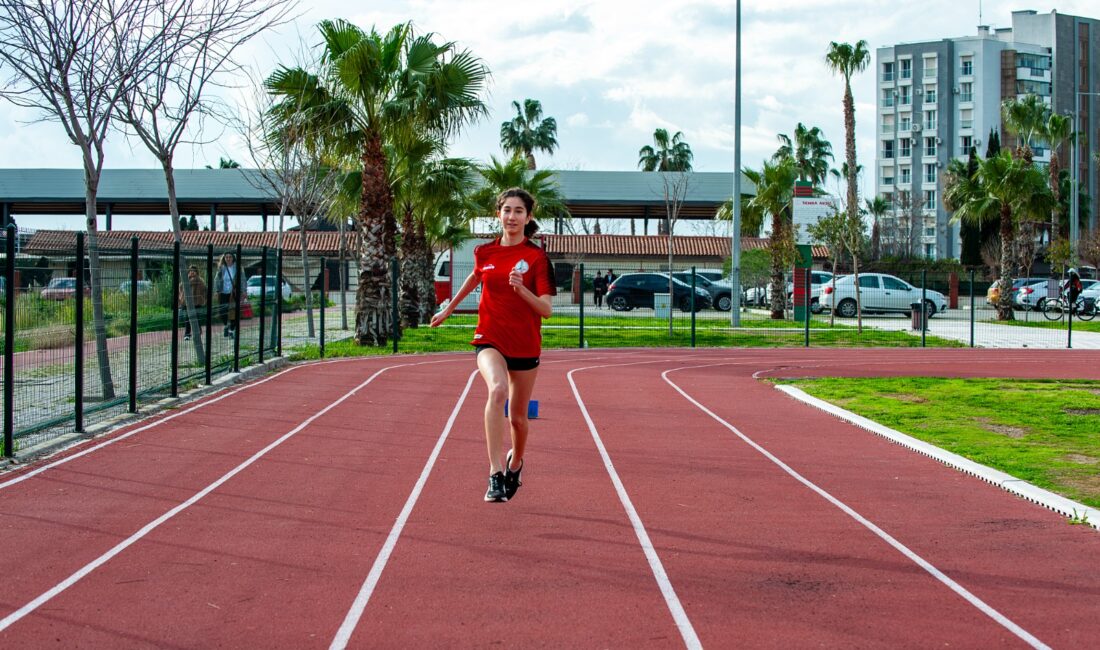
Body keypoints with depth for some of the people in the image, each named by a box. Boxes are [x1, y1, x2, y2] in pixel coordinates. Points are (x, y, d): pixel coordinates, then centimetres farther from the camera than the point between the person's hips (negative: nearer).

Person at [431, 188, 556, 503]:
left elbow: (547, 309, -13)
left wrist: (522, 289, -30)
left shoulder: (537, 258, -7)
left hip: (525, 346, 0)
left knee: (518, 417, 12)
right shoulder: (485, 252, 2)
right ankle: (495, 475, -35)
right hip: (490, 340, 0)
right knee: (497, 389, -31)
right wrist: (448, 309, 34)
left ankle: (515, 461, 46)